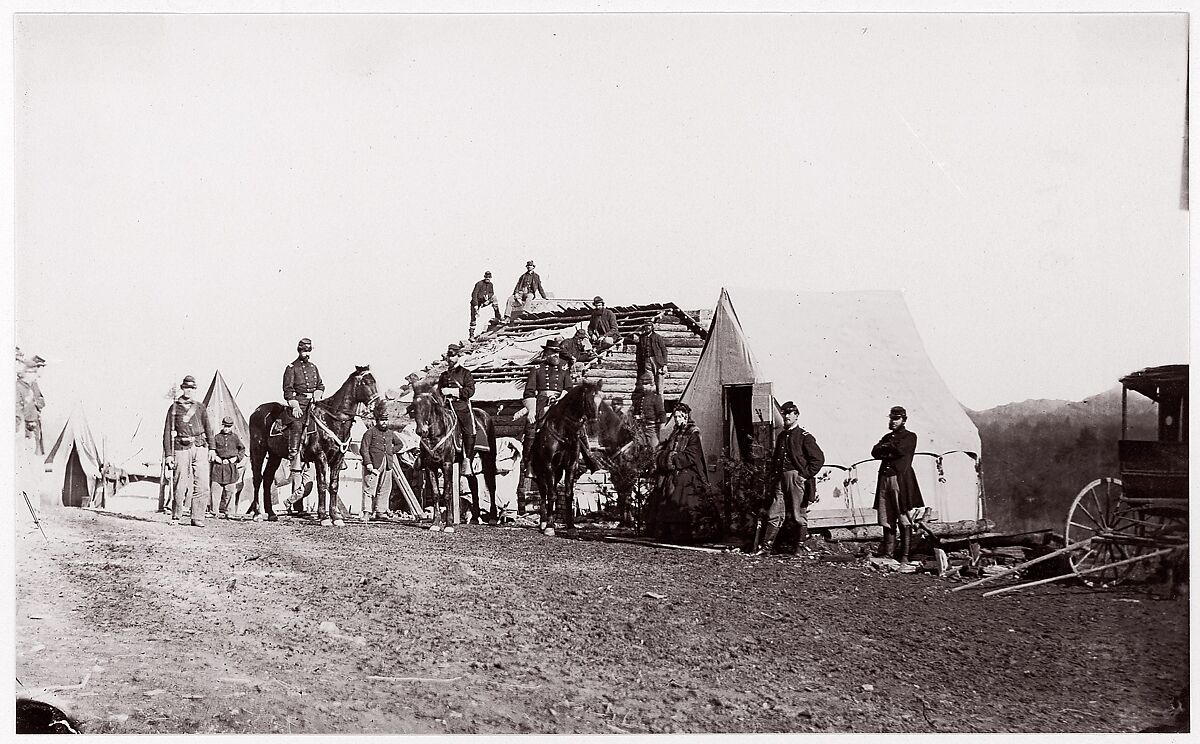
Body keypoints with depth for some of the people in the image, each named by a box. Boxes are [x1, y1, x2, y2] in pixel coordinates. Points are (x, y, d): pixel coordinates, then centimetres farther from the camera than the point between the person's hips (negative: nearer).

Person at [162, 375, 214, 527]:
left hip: (200, 447, 2)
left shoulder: (200, 407, 14)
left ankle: (197, 518, -1)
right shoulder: (174, 408, 8)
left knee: (201, 484, -6)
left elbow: (208, 428, 17)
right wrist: (168, 455, -1)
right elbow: (167, 433, 6)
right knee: (180, 485, -2)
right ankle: (175, 517, 13)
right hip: (182, 449, -2)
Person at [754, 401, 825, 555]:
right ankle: (766, 546, 0)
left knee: (799, 515, 2)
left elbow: (819, 458, -7)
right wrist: (773, 475, 15)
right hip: (780, 479, 6)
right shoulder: (781, 436, 17)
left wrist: (805, 475, -11)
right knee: (774, 514, 1)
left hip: (797, 478, -6)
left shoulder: (804, 437, -3)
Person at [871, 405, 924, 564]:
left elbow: (899, 450, -14)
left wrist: (885, 448, 1)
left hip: (901, 479, -6)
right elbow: (875, 452, 7)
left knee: (903, 520, -5)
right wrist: (890, 451, -8)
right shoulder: (887, 437, 22)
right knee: (887, 519, 5)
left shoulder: (910, 437, 4)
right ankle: (888, 552, 9)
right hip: (884, 478, 6)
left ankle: (904, 555, -4)